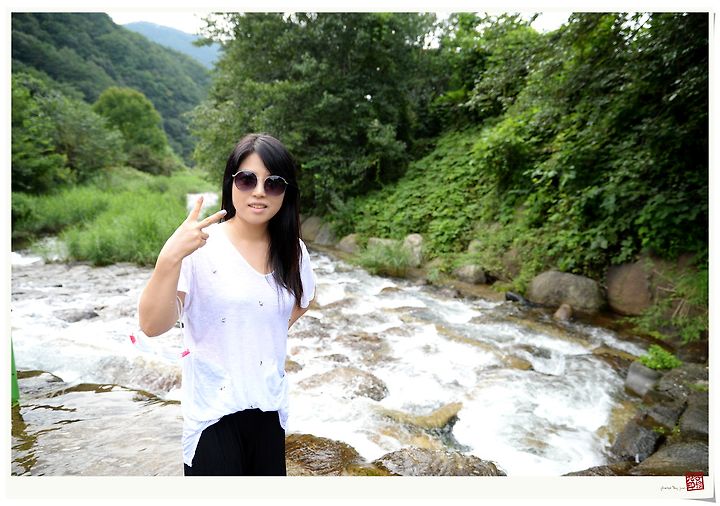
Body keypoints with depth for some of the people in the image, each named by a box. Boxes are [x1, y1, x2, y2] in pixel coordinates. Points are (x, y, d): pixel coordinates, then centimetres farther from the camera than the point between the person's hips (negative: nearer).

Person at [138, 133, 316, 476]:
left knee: (269, 470, 21)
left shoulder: (293, 251, -3)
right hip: (214, 411, -4)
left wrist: (270, 331, 4)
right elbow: (152, 325, -22)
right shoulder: (200, 246, -16)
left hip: (270, 406, 5)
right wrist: (169, 258, -36)